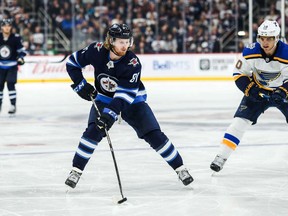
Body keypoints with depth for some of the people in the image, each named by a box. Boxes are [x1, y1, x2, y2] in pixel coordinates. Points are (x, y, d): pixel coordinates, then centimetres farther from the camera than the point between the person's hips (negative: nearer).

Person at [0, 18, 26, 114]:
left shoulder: (16, 38, -9)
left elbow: (21, 50, -1)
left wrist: (20, 58, -16)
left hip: (12, 65, -3)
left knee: (10, 84, -13)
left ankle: (13, 105, -7)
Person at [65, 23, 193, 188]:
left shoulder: (133, 62, -28)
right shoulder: (97, 51, -21)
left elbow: (125, 94, -34)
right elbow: (72, 62, -6)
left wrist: (111, 113, -45)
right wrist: (81, 85, -15)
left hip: (133, 100, -1)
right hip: (104, 98, 1)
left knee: (154, 135, -9)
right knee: (93, 131, -21)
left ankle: (180, 168, 4)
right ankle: (76, 171, -9)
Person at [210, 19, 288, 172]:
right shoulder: (251, 52, -21)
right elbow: (239, 74, -9)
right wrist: (251, 90, -22)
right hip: (258, 90, 1)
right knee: (240, 121, -10)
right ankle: (221, 157, -6)